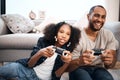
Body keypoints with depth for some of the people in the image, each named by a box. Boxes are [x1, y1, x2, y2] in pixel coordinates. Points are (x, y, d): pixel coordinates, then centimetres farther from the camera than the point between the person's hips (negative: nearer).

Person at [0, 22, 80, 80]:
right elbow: (29, 64, -9)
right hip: (28, 70, 0)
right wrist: (40, 53, -30)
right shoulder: (43, 41, -3)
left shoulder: (66, 51, -1)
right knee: (13, 67, -34)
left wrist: (67, 63, -28)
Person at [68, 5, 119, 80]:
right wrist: (79, 61, -40)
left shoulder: (108, 35, 1)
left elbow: (111, 64, -5)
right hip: (79, 69, -3)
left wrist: (110, 62, -32)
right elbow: (69, 66, -15)